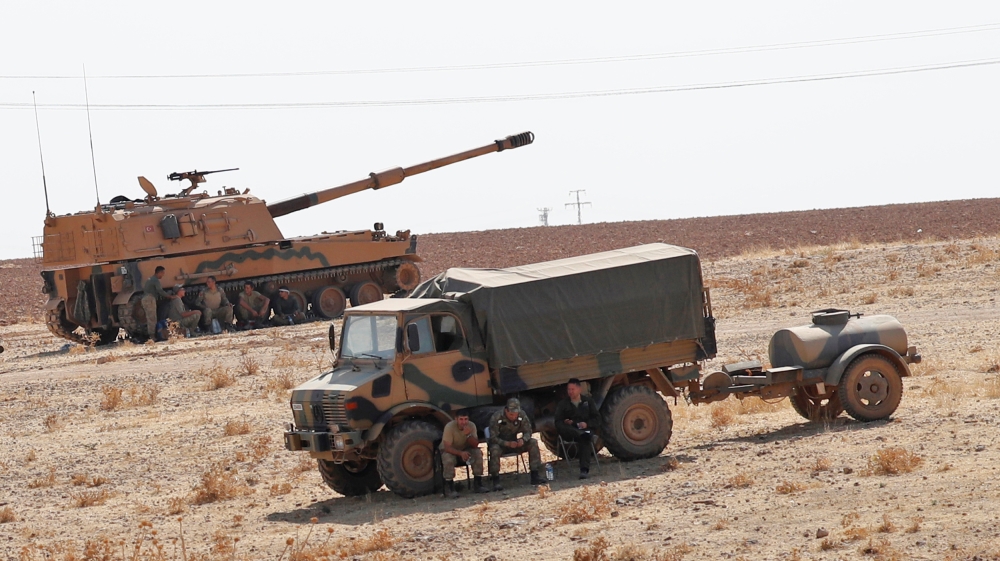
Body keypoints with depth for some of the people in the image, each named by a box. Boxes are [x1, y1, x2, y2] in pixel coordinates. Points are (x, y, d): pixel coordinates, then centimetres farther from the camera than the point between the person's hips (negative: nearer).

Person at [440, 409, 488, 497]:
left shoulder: (471, 426, -15)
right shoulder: (449, 427, -27)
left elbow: (475, 444, -18)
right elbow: (447, 447, -30)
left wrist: (468, 435, -37)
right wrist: (460, 453, -46)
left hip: (465, 449, 4)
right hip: (451, 450, -4)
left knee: (478, 453, -23)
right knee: (448, 460, -36)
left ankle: (477, 484, -13)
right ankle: (449, 488, -21)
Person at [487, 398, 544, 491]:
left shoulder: (522, 415, -11)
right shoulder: (496, 418, -23)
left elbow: (528, 431, -5)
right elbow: (493, 438, -24)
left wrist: (523, 439, -30)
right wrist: (507, 444, -39)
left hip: (514, 442, 4)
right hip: (501, 444, -4)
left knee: (533, 443, -18)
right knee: (494, 449, -38)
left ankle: (534, 476, -16)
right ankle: (496, 482, -35)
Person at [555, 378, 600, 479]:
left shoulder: (587, 401, 16)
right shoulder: (563, 404, 14)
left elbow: (597, 418, 13)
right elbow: (558, 423, 8)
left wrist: (587, 424, -7)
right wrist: (566, 422, -14)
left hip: (585, 429, -1)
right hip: (569, 432, 1)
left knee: (585, 440, -36)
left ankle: (584, 470, -45)